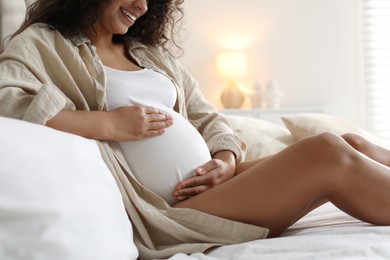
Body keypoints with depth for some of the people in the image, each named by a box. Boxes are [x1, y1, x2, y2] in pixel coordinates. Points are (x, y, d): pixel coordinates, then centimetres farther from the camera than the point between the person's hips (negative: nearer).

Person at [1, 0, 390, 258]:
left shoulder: (149, 52, 23)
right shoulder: (44, 43, 3)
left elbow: (206, 119, 21)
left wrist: (226, 161, -2)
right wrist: (109, 124, -18)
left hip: (213, 182, 8)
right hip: (166, 214, -8)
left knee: (352, 146, -7)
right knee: (329, 155, -21)